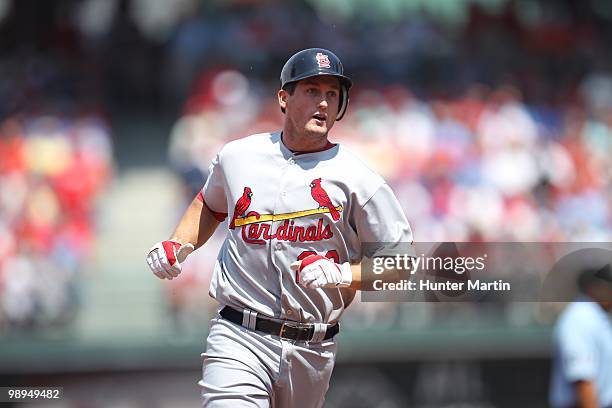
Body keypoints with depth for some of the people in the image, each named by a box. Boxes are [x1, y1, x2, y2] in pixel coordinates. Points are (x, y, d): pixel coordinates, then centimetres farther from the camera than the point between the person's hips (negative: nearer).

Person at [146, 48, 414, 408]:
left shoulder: (356, 178, 0)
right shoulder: (236, 157, 7)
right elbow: (210, 206, 29)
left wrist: (342, 274, -16)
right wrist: (178, 246, 11)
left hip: (312, 351, 1)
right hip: (239, 338, -1)